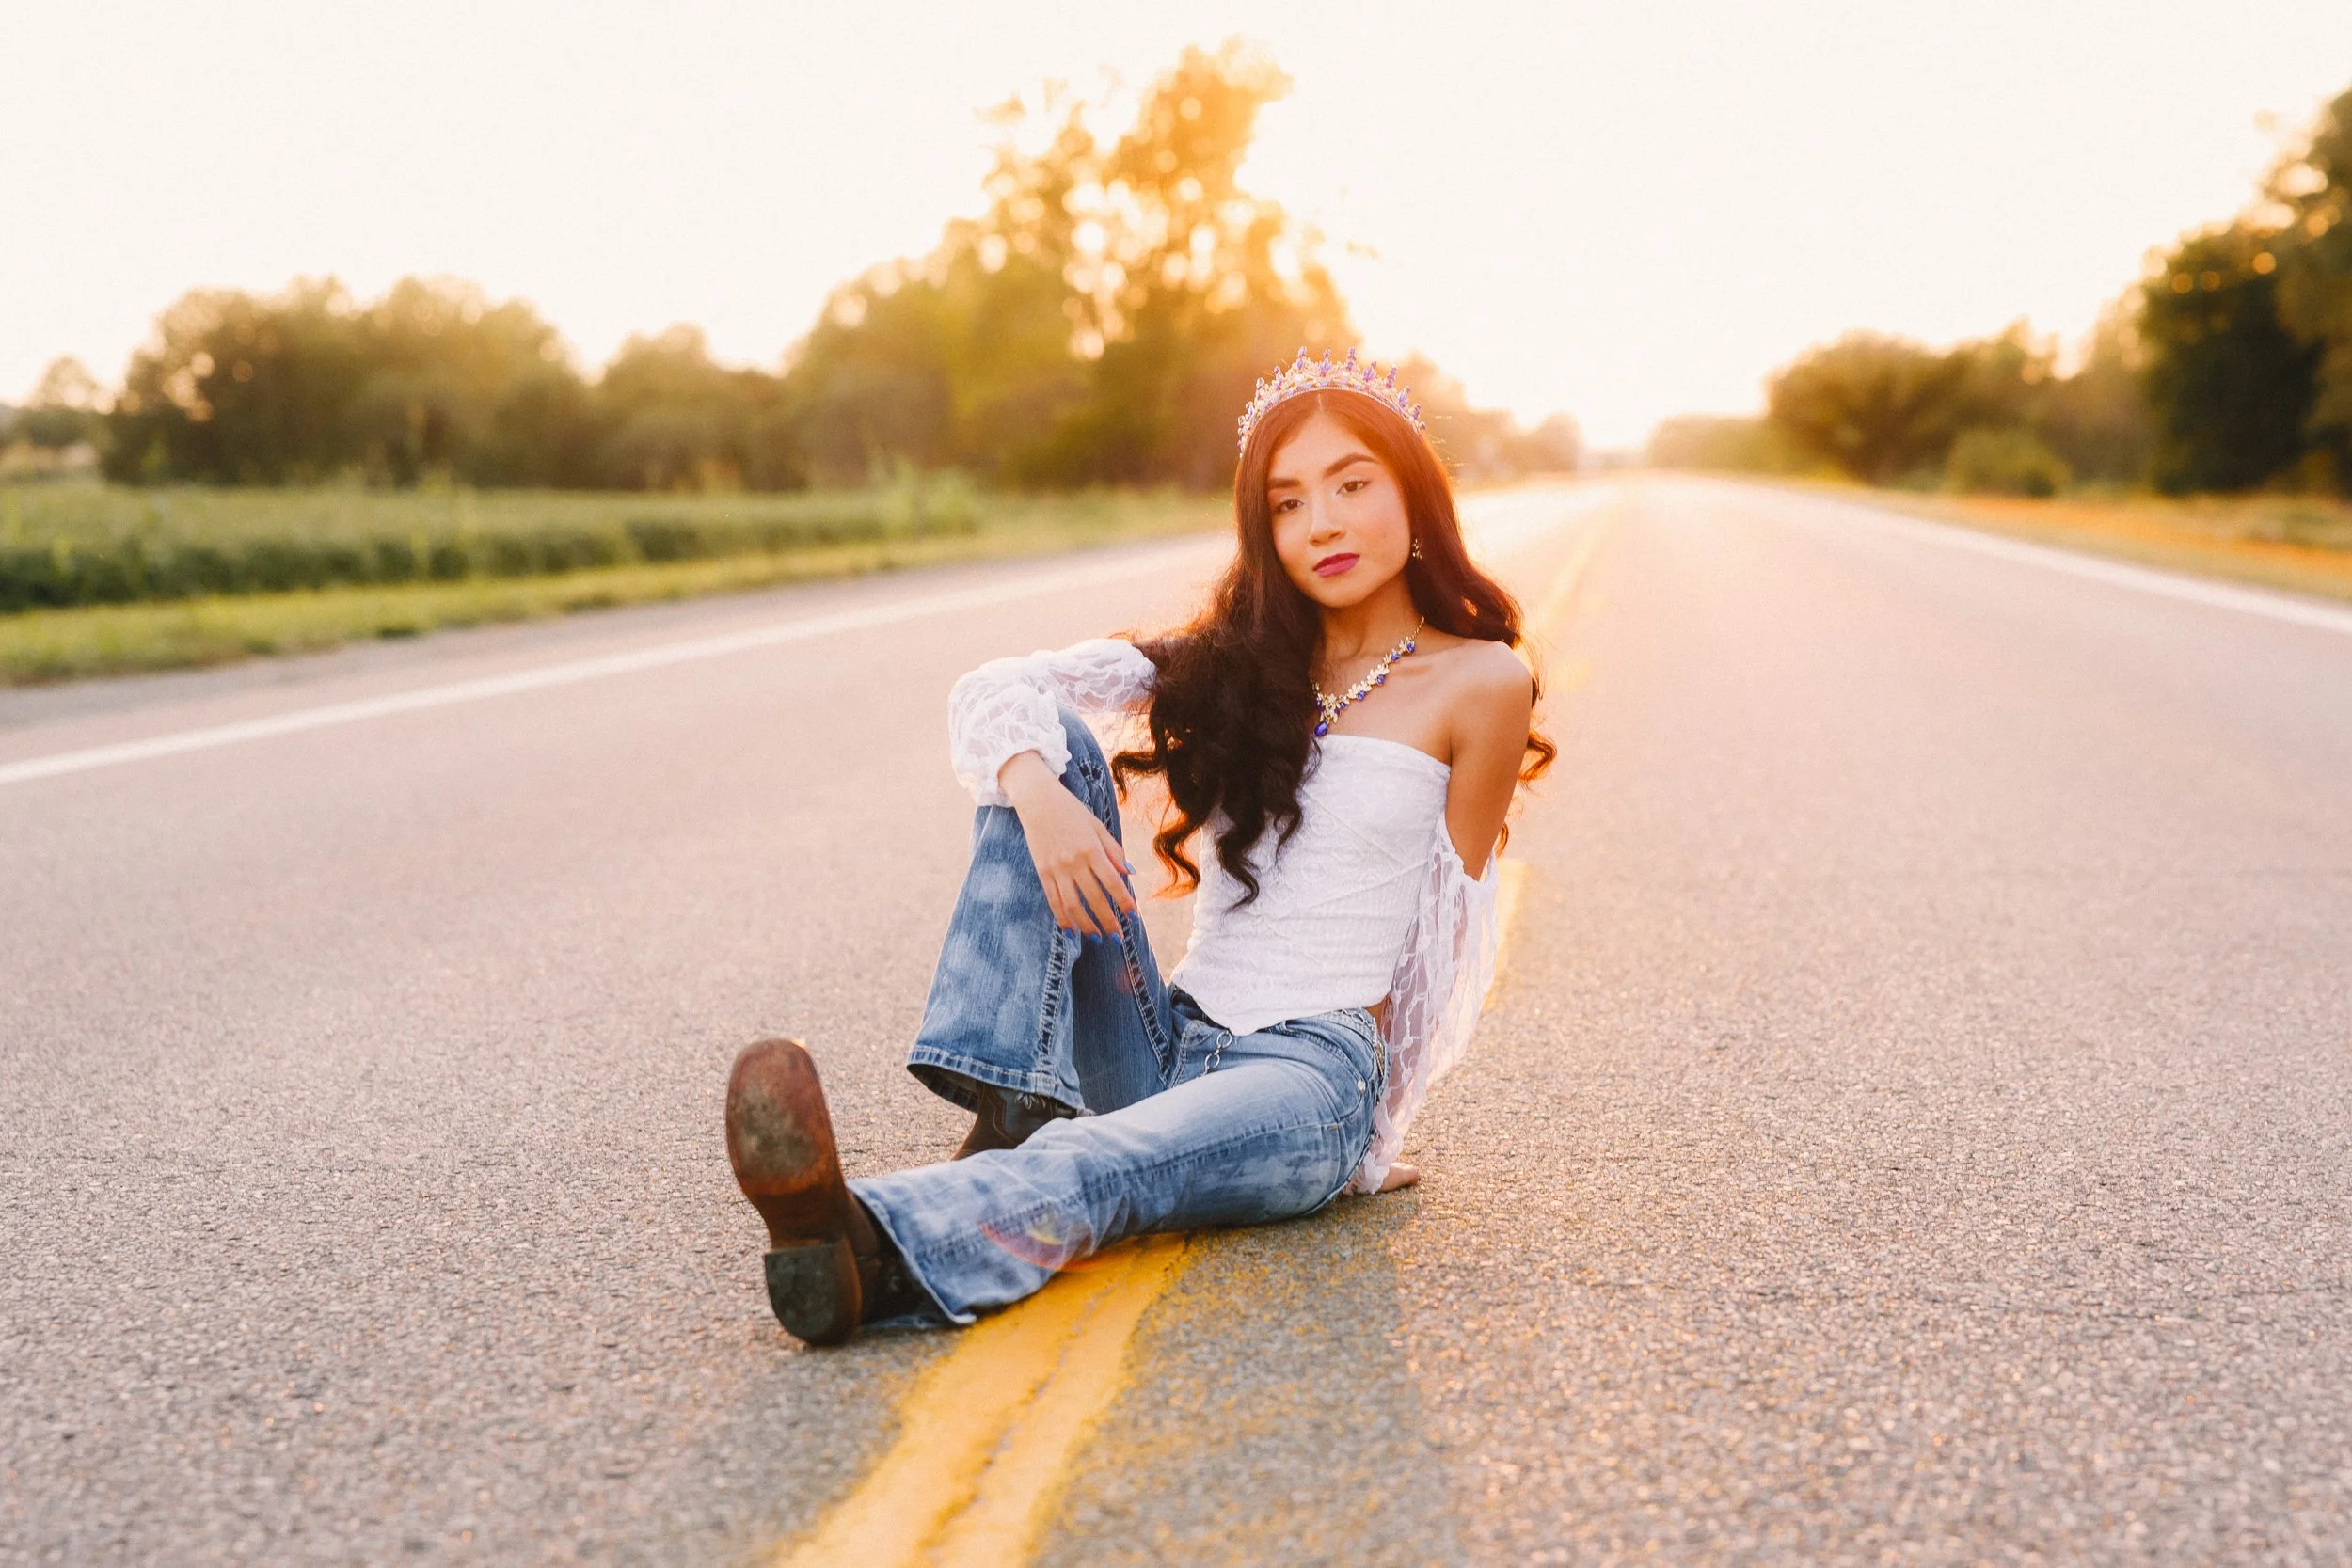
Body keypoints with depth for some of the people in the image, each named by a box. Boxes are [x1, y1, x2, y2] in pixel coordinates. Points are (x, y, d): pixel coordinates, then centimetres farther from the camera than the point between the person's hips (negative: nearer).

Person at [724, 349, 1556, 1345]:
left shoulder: (1479, 681, 2)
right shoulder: (1237, 659, 13)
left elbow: (1449, 942, 4)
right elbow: (990, 691, 0)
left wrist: (1379, 1127, 7)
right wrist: (1040, 796, -22)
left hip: (1313, 1073, -5)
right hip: (1167, 1046, 5)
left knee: (1096, 1167, -38)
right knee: (1051, 744, -13)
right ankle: (1009, 1117, -26)